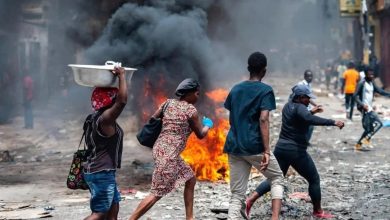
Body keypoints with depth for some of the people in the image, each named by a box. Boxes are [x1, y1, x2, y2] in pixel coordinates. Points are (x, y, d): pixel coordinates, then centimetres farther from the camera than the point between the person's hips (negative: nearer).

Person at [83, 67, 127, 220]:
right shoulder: (106, 118, -19)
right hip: (101, 174, -10)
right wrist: (121, 76, -21)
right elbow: (123, 101, -32)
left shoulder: (98, 116, 10)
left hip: (102, 172, 10)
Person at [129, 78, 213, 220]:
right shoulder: (191, 109, -8)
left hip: (161, 149, 9)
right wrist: (208, 125, 21)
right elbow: (200, 134, 1)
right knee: (157, 193, -6)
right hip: (169, 153, -9)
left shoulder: (168, 103, 10)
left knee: (191, 179, 18)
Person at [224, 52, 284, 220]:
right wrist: (266, 151, -18)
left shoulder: (235, 89, 13)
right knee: (277, 178, 15)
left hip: (234, 147, 5)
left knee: (236, 194, 6)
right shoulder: (265, 90, -5)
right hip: (254, 146, -5)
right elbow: (263, 120, -16)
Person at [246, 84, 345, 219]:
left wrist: (312, 112, 25)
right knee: (314, 179, 9)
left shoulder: (288, 106, 12)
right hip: (296, 151, -8)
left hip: (281, 148, 8)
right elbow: (309, 120, -36)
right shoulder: (300, 107, -15)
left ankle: (250, 200, -2)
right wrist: (333, 122, -36)